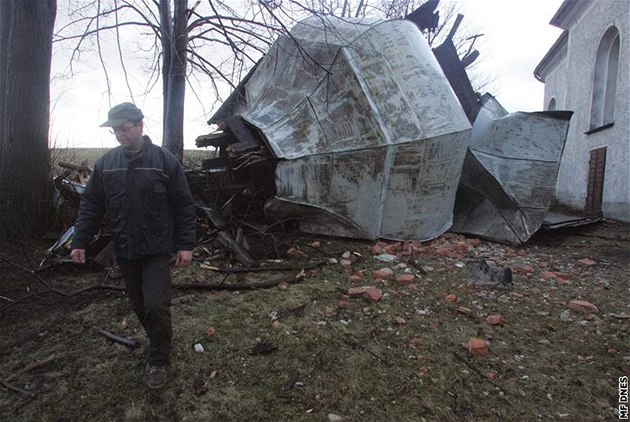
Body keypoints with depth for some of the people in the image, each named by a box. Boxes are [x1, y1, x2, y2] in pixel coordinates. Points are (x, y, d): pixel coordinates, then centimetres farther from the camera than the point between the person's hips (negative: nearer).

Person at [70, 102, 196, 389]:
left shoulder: (165, 161, -8)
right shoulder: (105, 163, 3)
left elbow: (184, 206, -7)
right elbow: (91, 205, 9)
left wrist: (186, 244, -9)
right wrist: (80, 242, 5)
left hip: (157, 250, -4)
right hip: (124, 251, 4)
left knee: (156, 306, -7)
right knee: (139, 305, 14)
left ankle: (158, 362, 14)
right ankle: (160, 347, 37)